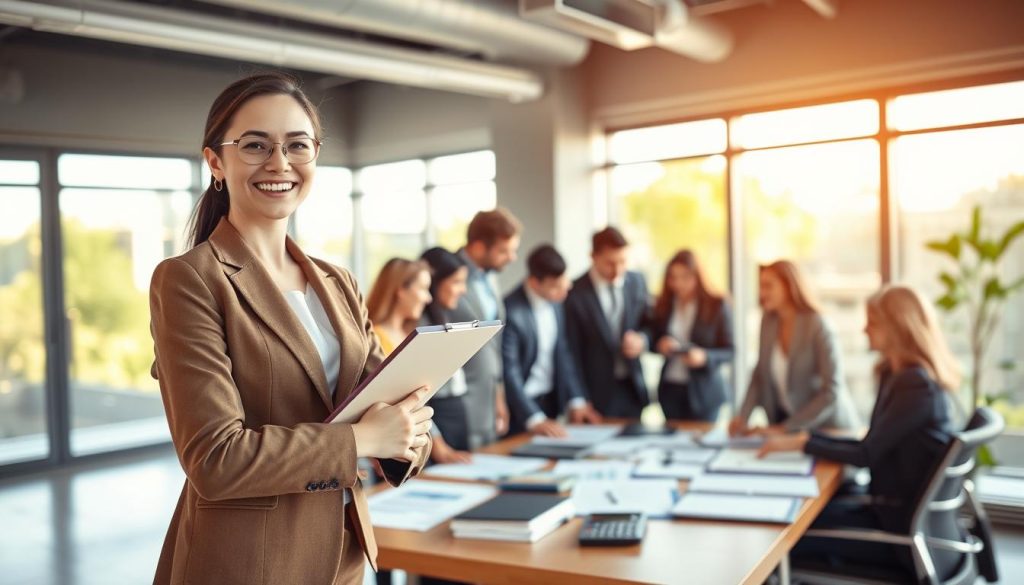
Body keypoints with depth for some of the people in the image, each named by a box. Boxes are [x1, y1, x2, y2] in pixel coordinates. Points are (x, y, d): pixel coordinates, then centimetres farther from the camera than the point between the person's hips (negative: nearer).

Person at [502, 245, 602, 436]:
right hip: (522, 406, -6)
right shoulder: (511, 311, -22)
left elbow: (562, 354, 5)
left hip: (551, 401, 7)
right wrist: (534, 419, -28)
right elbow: (509, 372, -22)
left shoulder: (554, 302, -1)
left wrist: (576, 400, -1)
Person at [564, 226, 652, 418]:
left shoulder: (637, 281, 2)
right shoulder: (575, 294, -12)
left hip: (633, 388, 4)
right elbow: (573, 352, -8)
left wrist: (642, 341, -10)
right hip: (597, 394, -4)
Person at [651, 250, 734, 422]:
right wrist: (660, 345, -10)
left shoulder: (717, 306, -5)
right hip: (670, 389, 3)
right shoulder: (663, 305, 3)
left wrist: (704, 357, -22)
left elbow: (729, 351, -3)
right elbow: (653, 340, 13)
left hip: (703, 392, -2)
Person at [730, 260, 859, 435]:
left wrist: (785, 428, -22)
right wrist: (743, 416, -6)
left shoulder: (818, 327, -16)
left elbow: (832, 392, -18)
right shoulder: (768, 322, -1)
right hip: (785, 422, 3)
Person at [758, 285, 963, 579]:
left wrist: (802, 442, -14)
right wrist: (807, 438, -1)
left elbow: (867, 454, -21)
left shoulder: (917, 385, -21)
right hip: (902, 510, 9)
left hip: (911, 529, -9)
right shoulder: (897, 375, 9)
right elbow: (874, 446, 9)